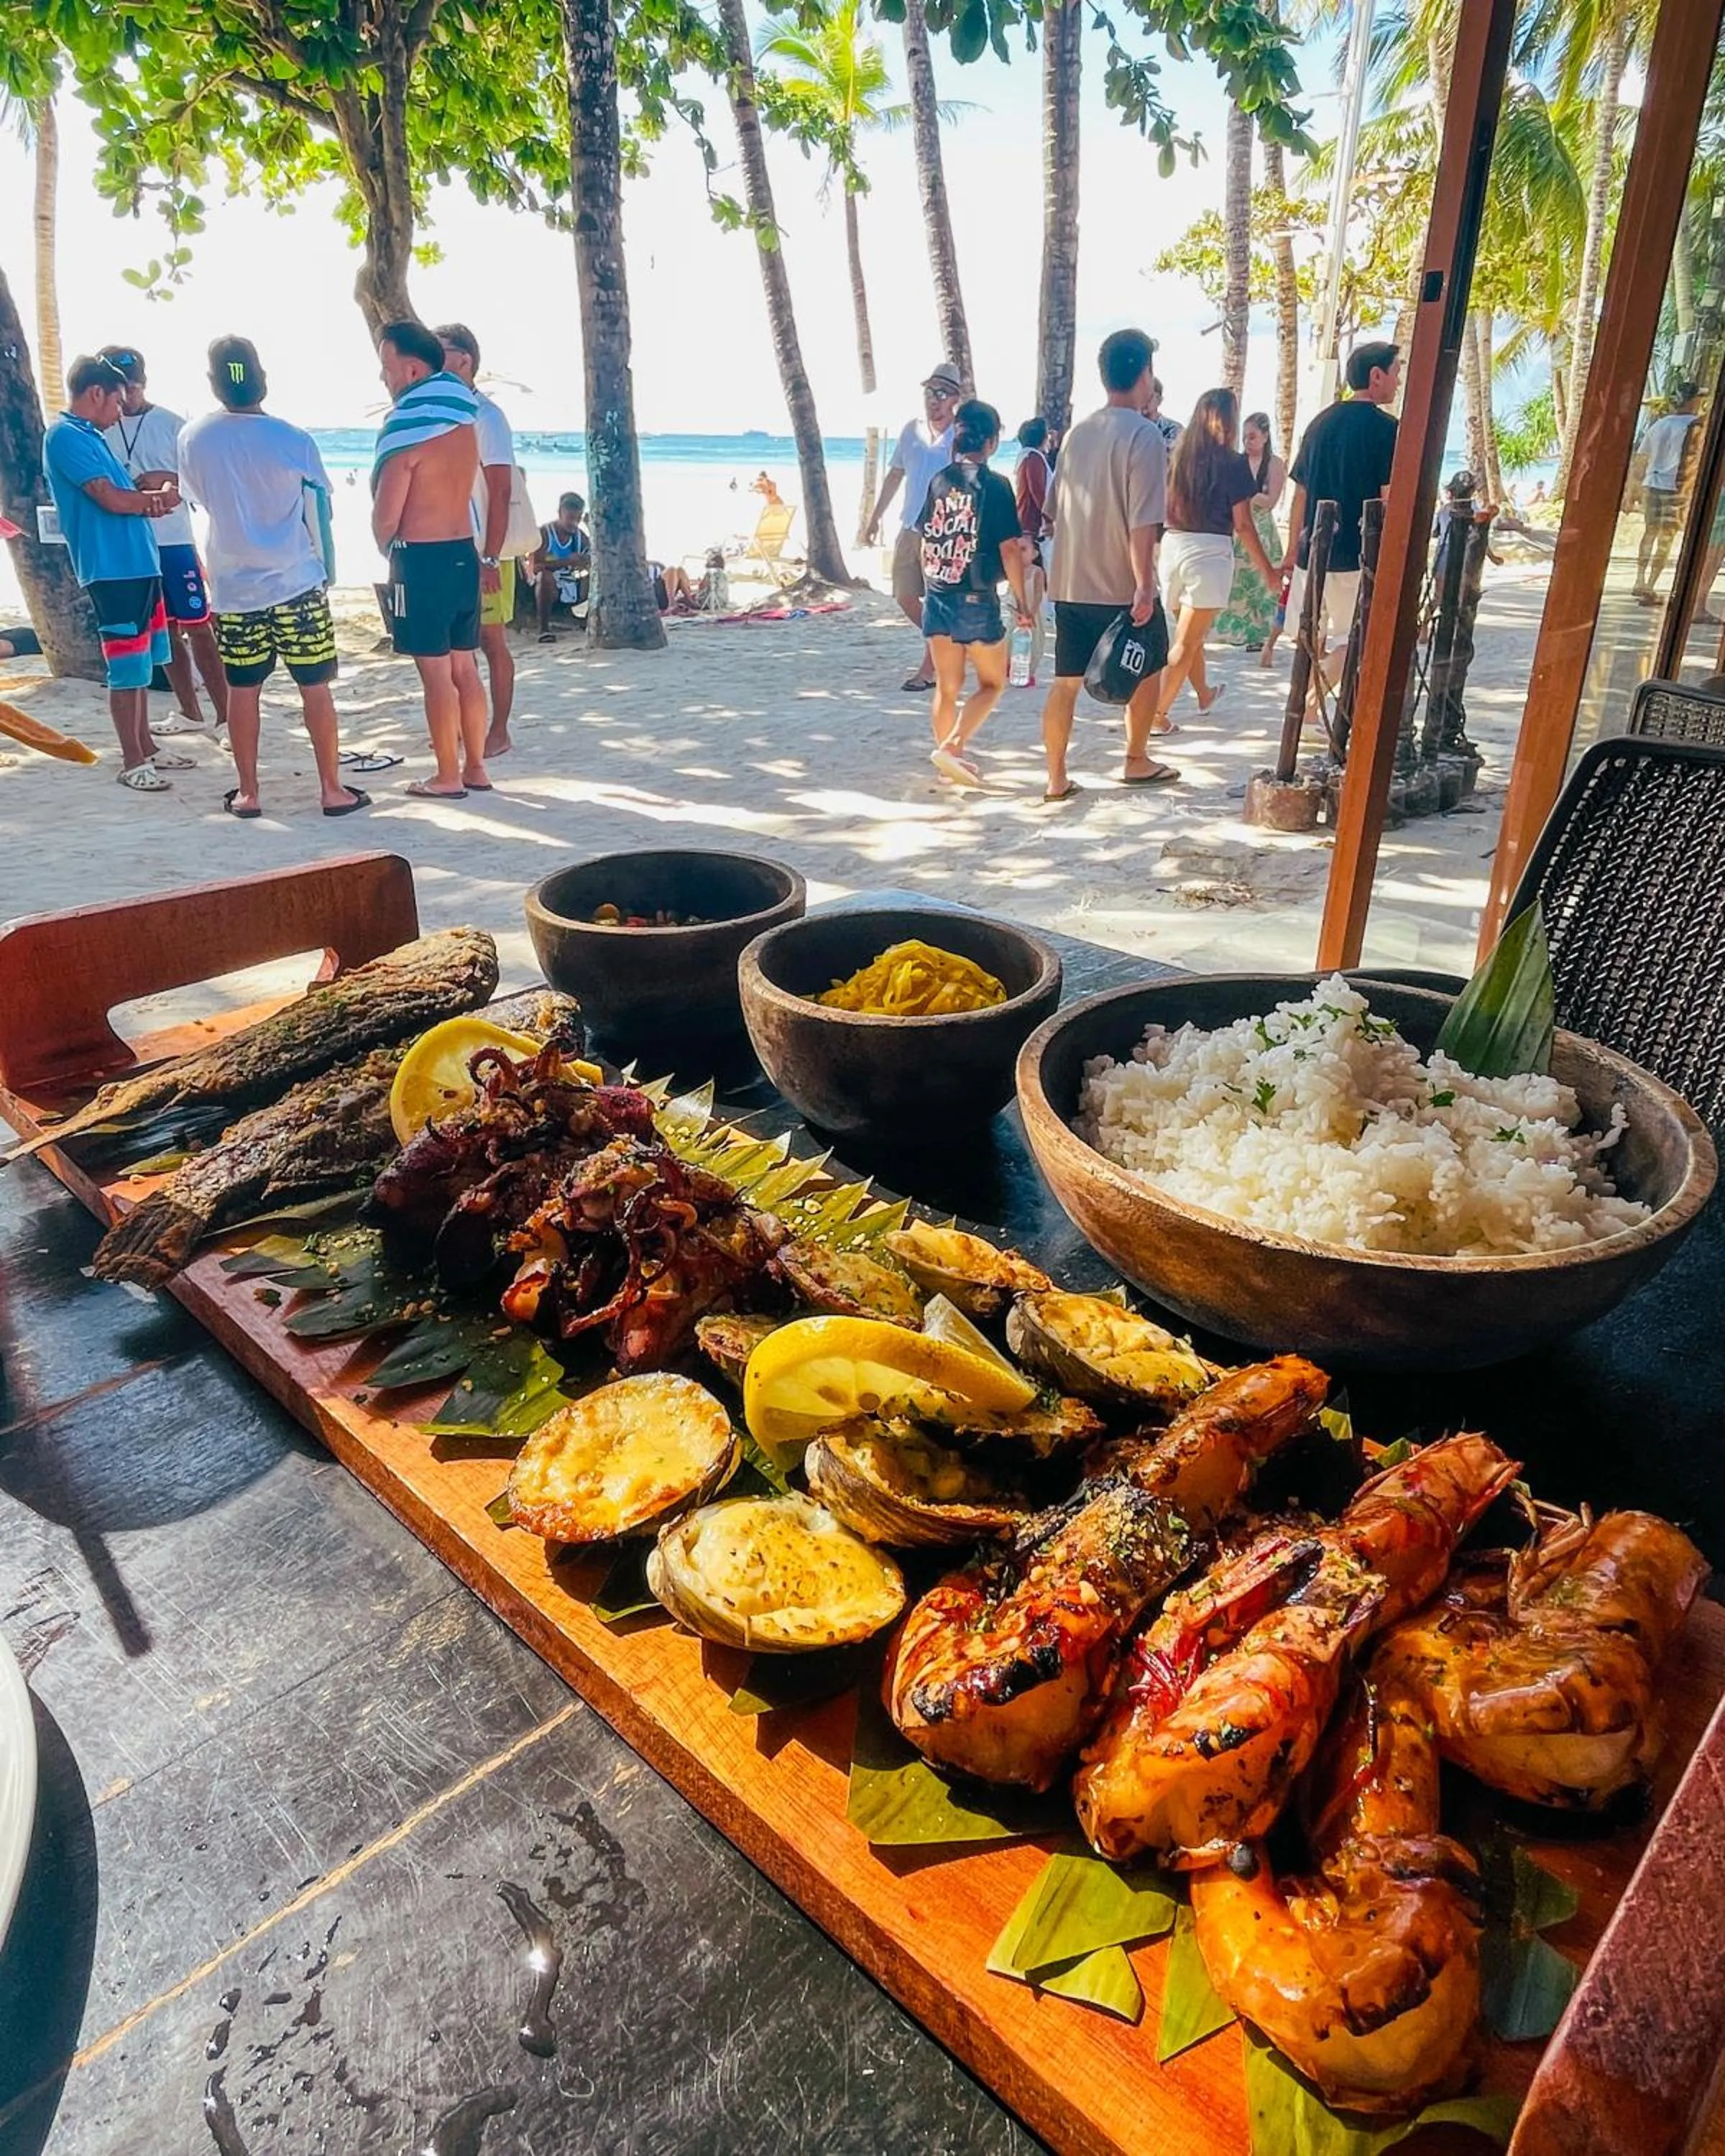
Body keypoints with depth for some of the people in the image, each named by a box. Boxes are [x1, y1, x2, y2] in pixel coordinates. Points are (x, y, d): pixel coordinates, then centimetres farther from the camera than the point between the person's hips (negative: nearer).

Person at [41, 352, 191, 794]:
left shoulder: (89, 437, 19)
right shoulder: (66, 436, -11)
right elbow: (111, 499, -18)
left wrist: (150, 499, -5)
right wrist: (159, 498, -2)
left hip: (139, 564, 10)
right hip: (113, 569, -10)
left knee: (141, 663, 16)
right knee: (126, 669, -5)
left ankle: (147, 746, 25)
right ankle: (133, 762, 1)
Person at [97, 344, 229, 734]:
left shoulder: (171, 423, -2)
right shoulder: (103, 428, 8)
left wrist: (167, 479, -18)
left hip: (174, 540, -4)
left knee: (198, 627, -6)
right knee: (165, 631, 10)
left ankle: (224, 715, -5)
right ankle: (189, 713, 18)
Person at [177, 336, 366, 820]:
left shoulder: (191, 440, 0)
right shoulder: (293, 440, -9)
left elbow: (202, 498, 15)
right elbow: (320, 510, 0)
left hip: (232, 587, 3)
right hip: (295, 583, -3)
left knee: (242, 692, 9)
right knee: (315, 688, 4)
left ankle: (247, 794, 15)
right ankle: (332, 789, 8)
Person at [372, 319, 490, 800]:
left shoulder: (409, 428, -15)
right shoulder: (464, 419, 8)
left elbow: (385, 516, -13)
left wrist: (385, 547, 8)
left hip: (422, 560, -7)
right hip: (464, 553, 7)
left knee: (436, 674, -1)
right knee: (465, 668, 12)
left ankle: (448, 777, 5)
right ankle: (475, 768, 18)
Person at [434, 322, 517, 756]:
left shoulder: (485, 416, -11)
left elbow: (500, 493, -16)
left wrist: (490, 559, -21)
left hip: (482, 554, -8)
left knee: (493, 642, -1)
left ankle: (499, 734, 6)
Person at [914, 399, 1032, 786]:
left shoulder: (939, 480, 4)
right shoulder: (994, 485, -10)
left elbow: (926, 543, 9)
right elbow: (1009, 549, -10)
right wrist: (1022, 599, -2)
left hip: (937, 597, 5)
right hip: (977, 600, -5)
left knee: (947, 686, 14)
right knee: (992, 682, 10)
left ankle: (949, 761, 20)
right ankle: (951, 747, -7)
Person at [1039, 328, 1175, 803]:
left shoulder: (1077, 433, 9)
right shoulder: (1144, 434, -11)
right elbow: (1143, 522, -20)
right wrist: (1144, 588, -21)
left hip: (1069, 583, 5)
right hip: (1123, 586, -5)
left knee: (1066, 681, 7)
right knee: (1149, 668, 15)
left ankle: (1057, 779, 5)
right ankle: (1136, 761, 25)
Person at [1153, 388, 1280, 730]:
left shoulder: (1178, 456, 6)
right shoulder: (1233, 463, -7)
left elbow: (1164, 511, 9)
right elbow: (1243, 525, -6)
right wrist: (1266, 568, 2)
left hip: (1173, 546, 6)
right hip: (1210, 551, -6)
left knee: (1190, 631, 23)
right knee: (1187, 641, 0)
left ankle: (1203, 693, 43)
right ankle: (1157, 713, -4)